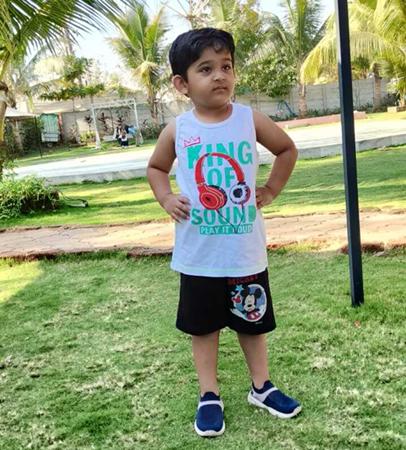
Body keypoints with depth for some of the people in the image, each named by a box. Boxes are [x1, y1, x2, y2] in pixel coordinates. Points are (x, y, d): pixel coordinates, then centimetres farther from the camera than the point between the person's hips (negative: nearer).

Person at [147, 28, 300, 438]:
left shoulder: (250, 120, -5)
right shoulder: (177, 130, -5)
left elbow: (287, 149, 12)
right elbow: (155, 168, 12)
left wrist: (271, 190, 3)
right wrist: (166, 199, -5)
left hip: (245, 251, 1)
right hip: (198, 255, 0)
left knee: (253, 322, 16)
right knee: (202, 326, 12)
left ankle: (261, 387, 36)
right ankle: (209, 395, 29)